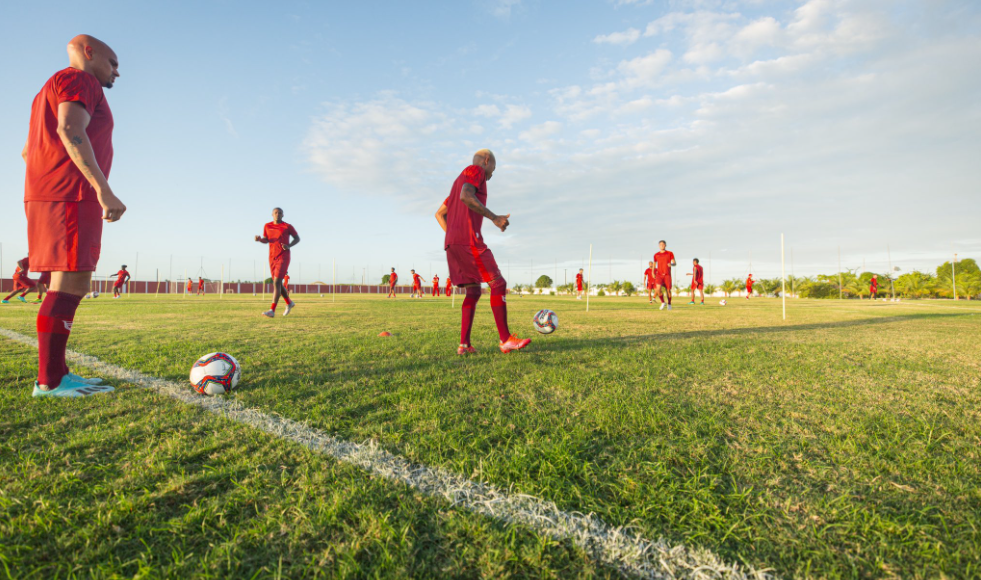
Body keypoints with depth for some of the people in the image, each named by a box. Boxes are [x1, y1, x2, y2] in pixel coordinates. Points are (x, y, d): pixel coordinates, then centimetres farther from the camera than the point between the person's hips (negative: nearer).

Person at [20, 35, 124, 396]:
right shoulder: (80, 80, 0)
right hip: (71, 196, -10)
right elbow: (70, 130, -18)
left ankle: (56, 374, 8)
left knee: (71, 284, 7)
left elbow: (28, 150, 30)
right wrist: (103, 187, -26)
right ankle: (50, 380, -14)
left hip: (44, 194, 10)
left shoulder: (50, 89, 31)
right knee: (72, 282, -14)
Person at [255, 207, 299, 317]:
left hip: (284, 257, -5)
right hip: (272, 258, 5)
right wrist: (259, 239, -6)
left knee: (276, 282, -16)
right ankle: (289, 303, 34)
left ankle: (272, 310, -18)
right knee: (277, 283, 11)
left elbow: (297, 238, 5)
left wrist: (289, 246, -13)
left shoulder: (288, 227, -3)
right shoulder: (267, 226, 9)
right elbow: (265, 240, 17)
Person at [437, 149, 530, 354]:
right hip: (469, 240, -9)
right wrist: (494, 218, -18)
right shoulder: (475, 170, 4)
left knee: (473, 291, 9)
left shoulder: (458, 183, 31)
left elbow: (439, 214, 32)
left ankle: (464, 344, -1)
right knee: (498, 284, -7)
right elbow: (465, 196, -18)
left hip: (452, 245, 9)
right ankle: (506, 340, -9)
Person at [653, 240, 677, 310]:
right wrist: (653, 272, 5)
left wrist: (671, 264, -22)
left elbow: (675, 263, 2)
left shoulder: (670, 253, 4)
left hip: (667, 275, -1)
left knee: (668, 290, 0)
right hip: (659, 275, 1)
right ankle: (662, 302, 1)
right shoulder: (656, 255, 10)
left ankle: (669, 304, 25)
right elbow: (654, 264, 21)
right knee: (658, 289, -21)